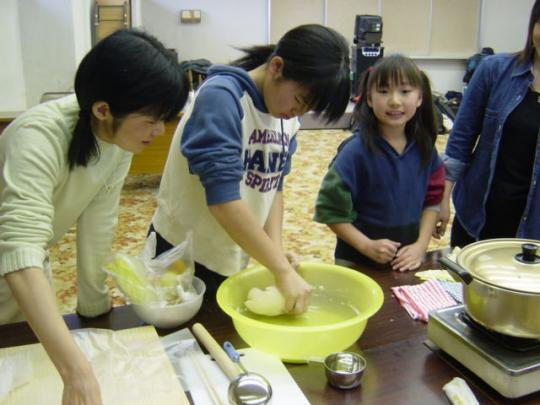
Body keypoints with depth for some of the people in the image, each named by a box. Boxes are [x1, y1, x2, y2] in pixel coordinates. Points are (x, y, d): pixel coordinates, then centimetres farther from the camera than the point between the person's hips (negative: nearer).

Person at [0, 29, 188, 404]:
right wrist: (77, 371, -57)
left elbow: (98, 223, -10)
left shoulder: (120, 133, -17)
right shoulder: (39, 137, -37)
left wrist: (95, 303, -4)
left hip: (33, 271, 6)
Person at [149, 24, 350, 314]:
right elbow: (222, 196, -31)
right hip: (182, 258, -6)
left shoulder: (286, 116, 0)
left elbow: (273, 184, 7)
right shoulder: (221, 96, -23)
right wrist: (281, 270, -29)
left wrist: (275, 248, -9)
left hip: (232, 261, 7)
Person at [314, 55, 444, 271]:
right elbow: (329, 210, -16)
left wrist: (421, 245, -7)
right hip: (356, 262, -4)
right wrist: (367, 246, -20)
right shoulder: (356, 150, -19)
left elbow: (431, 201, 4)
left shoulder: (423, 148, -5)